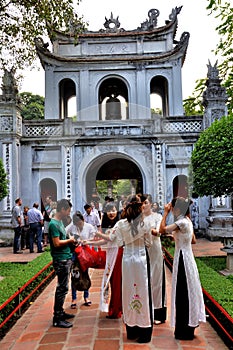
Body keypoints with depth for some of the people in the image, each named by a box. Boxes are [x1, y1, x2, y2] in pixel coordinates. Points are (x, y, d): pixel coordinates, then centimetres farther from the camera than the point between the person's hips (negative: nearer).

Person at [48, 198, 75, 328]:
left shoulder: (60, 222, 13)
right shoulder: (53, 224, -17)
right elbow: (57, 243, -21)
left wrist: (71, 241, 6)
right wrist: (70, 240, -9)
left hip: (66, 258, 10)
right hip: (61, 260, -10)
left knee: (63, 287, 17)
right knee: (62, 288, -4)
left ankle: (60, 312, 29)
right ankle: (57, 318, 4)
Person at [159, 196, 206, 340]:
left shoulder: (182, 222, -20)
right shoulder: (187, 221, 9)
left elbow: (162, 229, -27)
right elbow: (193, 240, 19)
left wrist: (166, 212, -19)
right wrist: (178, 237, 14)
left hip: (183, 258, -10)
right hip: (186, 256, 10)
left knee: (183, 292, 1)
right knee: (186, 291, 18)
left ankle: (185, 331, 14)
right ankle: (190, 325, 31)